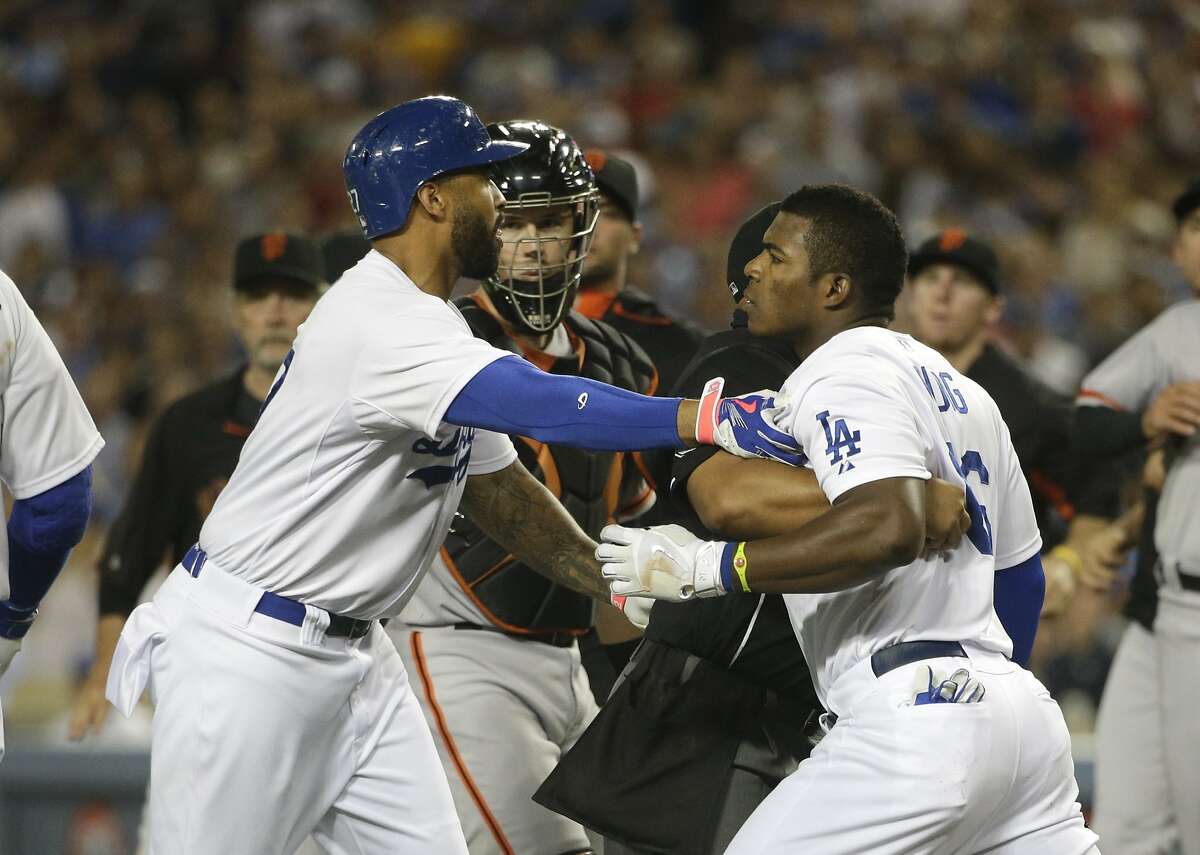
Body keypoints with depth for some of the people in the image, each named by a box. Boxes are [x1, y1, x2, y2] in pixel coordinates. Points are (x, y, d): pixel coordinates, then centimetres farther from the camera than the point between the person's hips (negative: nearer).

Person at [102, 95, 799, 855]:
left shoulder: (432, 329, 12)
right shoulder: (381, 322, -22)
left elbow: (497, 490, 16)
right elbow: (547, 408, -34)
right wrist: (713, 420, -39)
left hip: (352, 650, 10)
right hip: (247, 651, -10)